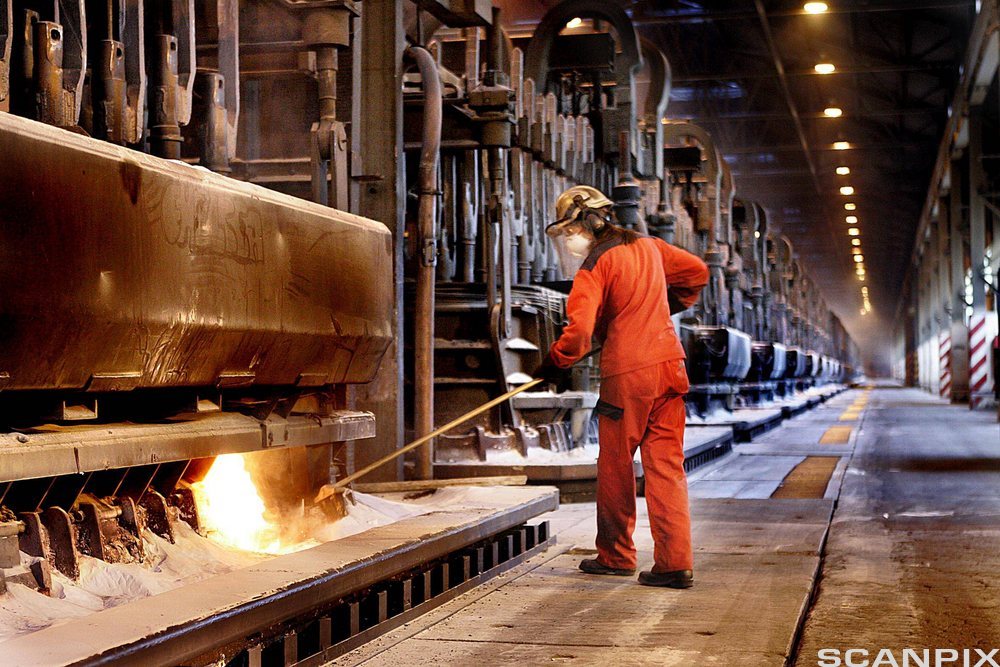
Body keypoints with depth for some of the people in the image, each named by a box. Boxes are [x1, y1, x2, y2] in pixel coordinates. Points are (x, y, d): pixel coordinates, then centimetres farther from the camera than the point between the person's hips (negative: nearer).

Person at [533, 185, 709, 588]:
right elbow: (697, 273, 27)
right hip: (669, 366, 6)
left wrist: (554, 365, -4)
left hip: (627, 374, -6)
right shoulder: (647, 246, 13)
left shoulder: (594, 267, -8)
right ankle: (675, 563, -1)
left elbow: (579, 332, -18)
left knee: (616, 467, 9)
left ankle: (615, 555, 22)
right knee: (666, 465, 4)